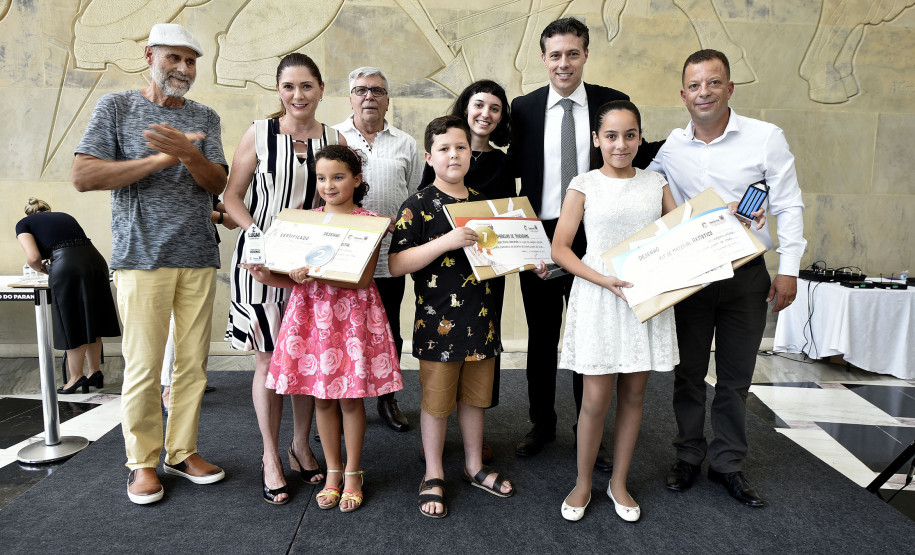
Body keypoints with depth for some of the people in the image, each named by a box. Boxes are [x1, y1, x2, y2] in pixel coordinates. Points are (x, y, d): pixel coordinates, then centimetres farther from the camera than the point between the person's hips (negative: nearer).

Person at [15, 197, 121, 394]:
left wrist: (43, 269, 22)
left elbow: (33, 257, 1)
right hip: (95, 259, 5)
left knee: (71, 325, 7)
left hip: (67, 268, -5)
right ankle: (96, 373, 24)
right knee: (90, 322, 16)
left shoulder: (24, 224, 15)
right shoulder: (65, 216, 29)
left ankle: (76, 378, 17)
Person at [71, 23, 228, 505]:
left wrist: (189, 156, -18)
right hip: (142, 257, -3)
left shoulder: (204, 118, 14)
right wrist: (162, 159, -12)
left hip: (198, 258, 3)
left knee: (194, 363, 5)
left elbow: (218, 183, 4)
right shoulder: (116, 107, 6)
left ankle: (183, 451, 19)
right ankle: (143, 462, 14)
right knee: (143, 366, -1)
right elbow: (83, 176, -5)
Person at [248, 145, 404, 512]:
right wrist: (269, 277, -14)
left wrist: (318, 273, -27)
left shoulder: (368, 222, -3)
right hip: (312, 312, 3)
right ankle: (333, 472, 26)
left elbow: (362, 279, -13)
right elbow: (295, 279, 6)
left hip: (352, 313, -3)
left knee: (351, 396, 4)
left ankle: (353, 475, 23)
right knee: (322, 396, 9)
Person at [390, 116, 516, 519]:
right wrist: (446, 241, -27)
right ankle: (433, 475, 27)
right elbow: (395, 265, -18)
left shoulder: (483, 203, 9)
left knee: (475, 396, 18)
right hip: (438, 323, -5)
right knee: (437, 400, 8)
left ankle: (474, 466, 37)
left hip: (480, 318, 5)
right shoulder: (418, 206, -9)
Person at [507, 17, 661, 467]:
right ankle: (542, 424, 34)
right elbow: (513, 168, 3)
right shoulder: (523, 108, 4)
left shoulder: (613, 103, 1)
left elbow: (636, 158, 5)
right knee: (541, 337, 14)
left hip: (594, 240, -1)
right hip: (539, 238, 1)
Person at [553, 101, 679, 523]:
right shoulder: (584, 185, -1)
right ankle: (583, 484, 23)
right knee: (596, 399, 1)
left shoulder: (656, 184, 9)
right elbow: (560, 249, -4)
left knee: (632, 396, 11)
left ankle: (619, 483, 29)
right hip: (599, 299, -3)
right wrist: (603, 279, -16)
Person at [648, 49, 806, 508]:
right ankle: (688, 456, 28)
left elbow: (788, 206, -1)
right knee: (688, 373, 11)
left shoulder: (766, 137, -4)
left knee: (735, 377, 11)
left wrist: (788, 268, -6)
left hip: (746, 276, -1)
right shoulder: (670, 147, 0)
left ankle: (727, 464, 27)